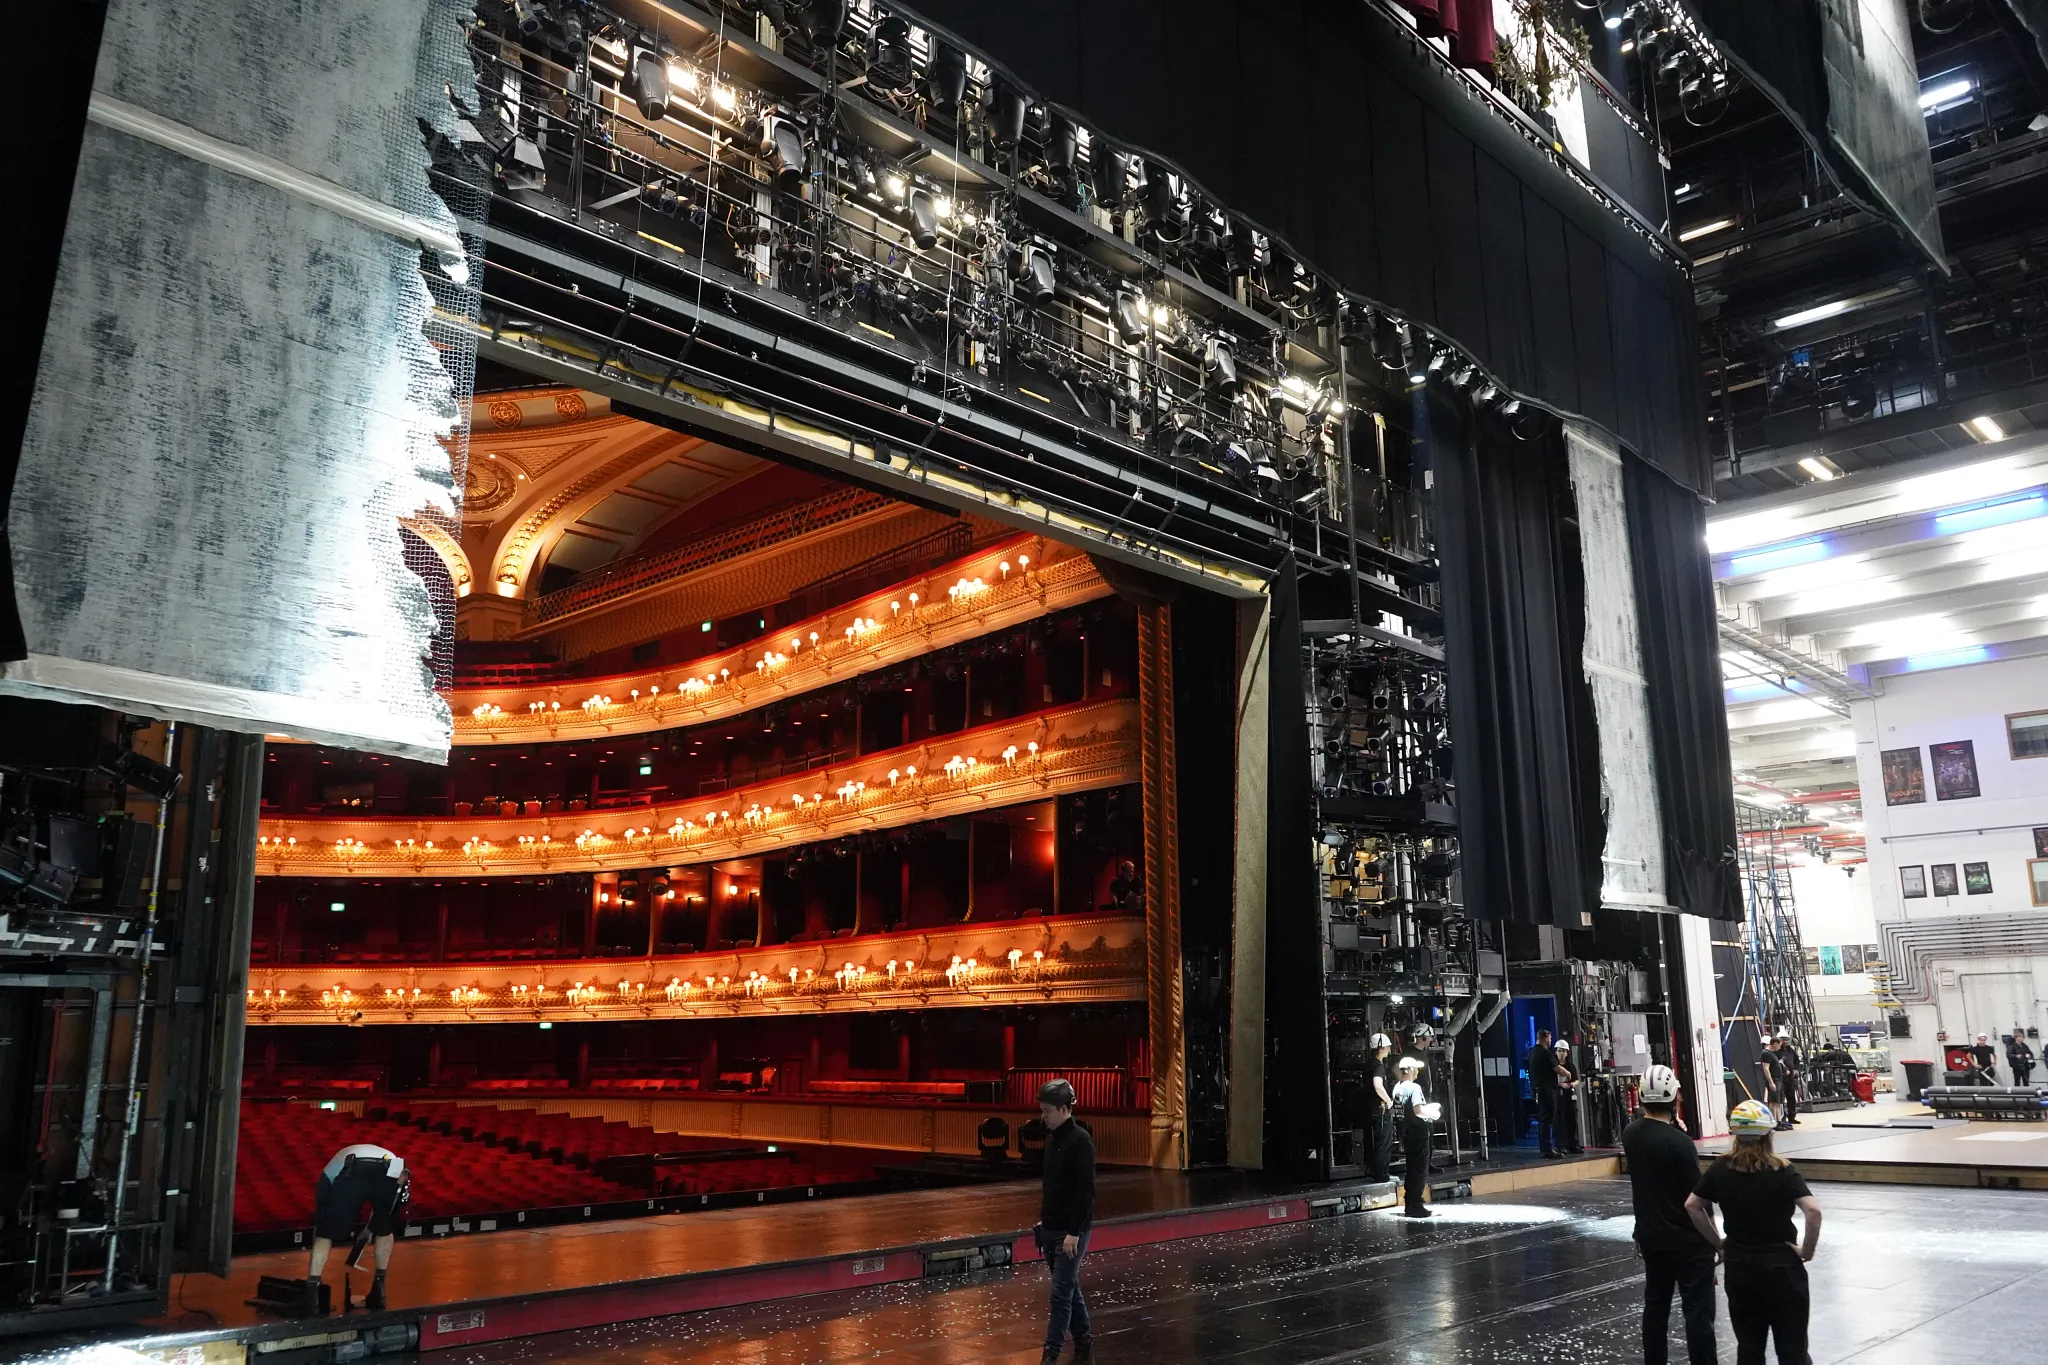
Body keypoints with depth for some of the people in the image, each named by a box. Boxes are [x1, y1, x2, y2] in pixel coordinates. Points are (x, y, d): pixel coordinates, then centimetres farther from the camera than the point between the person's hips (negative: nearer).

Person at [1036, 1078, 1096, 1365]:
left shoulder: (1080, 1141, -17)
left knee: (1061, 1293, -5)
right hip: (1051, 1228, 8)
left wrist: (1074, 1232, -21)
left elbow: (1086, 1191, -20)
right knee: (1070, 1289, 15)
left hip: (1071, 1231, -8)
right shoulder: (1052, 1138, 9)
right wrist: (1044, 1219, 16)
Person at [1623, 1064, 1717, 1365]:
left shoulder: (1630, 1134, -1)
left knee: (1655, 1305, 17)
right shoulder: (1678, 1142, -22)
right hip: (1687, 1239, -7)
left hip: (1650, 1236, 7)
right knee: (1698, 1311, 0)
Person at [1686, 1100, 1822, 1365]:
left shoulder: (1720, 1168, -3)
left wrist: (1718, 1243, 6)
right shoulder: (1781, 1170, -12)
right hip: (1781, 1265, -3)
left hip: (1738, 1266, 3)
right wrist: (1807, 1250, -10)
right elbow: (1813, 1210, -23)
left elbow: (1691, 1205, -1)